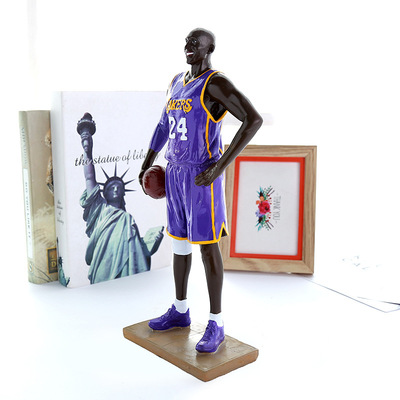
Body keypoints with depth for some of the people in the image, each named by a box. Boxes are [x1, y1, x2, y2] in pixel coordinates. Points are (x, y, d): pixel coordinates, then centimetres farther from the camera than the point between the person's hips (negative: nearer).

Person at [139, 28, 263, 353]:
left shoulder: (216, 82, -13)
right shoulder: (178, 82, 15)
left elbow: (254, 120, -24)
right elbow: (164, 125, 25)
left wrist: (221, 165, -26)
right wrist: (147, 165, 22)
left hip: (203, 176, -9)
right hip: (176, 174, 9)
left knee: (207, 245, -6)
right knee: (179, 240, 14)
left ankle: (216, 325, 7)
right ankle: (180, 311, 29)